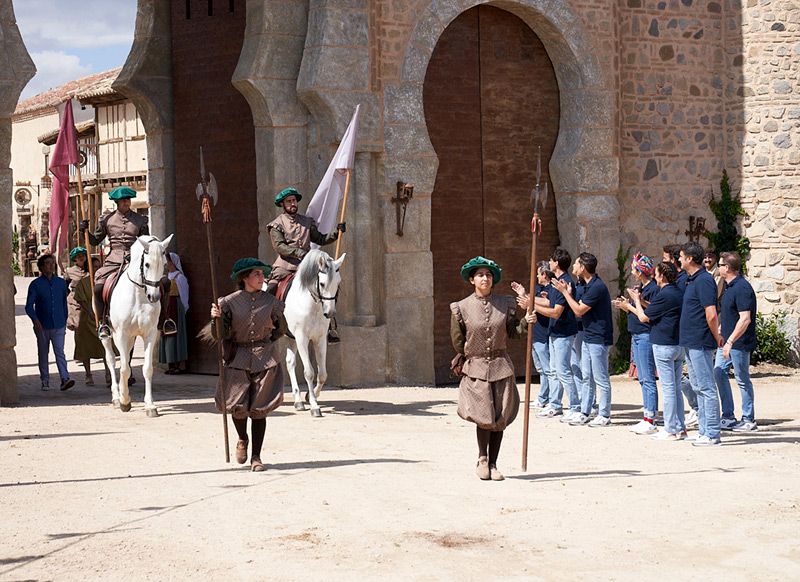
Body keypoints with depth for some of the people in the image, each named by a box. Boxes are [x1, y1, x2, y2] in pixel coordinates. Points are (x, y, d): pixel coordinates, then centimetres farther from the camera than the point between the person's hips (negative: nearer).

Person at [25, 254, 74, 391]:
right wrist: (35, 320, -24)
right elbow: (29, 306, -7)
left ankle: (65, 379, -19)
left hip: (58, 326, 1)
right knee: (43, 354, 9)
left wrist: (64, 322, 17)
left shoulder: (61, 283, 7)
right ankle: (45, 381, 18)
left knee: (60, 352, -10)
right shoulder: (36, 284, -3)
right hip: (42, 326, -1)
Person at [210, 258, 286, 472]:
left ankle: (256, 457, 11)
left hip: (265, 359, 1)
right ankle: (242, 440, 25)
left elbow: (281, 328, 17)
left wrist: (264, 342, 9)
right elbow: (220, 335, -5)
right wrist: (216, 318, -22)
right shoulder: (229, 302, -3)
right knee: (237, 406, -8)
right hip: (237, 359, -1)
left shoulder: (271, 302, 1)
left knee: (259, 408, 1)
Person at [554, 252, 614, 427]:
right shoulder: (589, 285, 13)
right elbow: (579, 311, 12)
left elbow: (579, 311, -17)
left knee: (601, 379, -3)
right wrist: (569, 293, 5)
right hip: (588, 338, 10)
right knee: (587, 378, 12)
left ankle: (604, 415, 3)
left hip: (598, 339, -10)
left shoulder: (597, 287, -19)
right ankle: (584, 413, 17)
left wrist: (565, 292, -11)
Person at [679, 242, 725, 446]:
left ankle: (712, 434, -4)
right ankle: (704, 431, 20)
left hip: (700, 343, -11)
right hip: (691, 343, 11)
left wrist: (716, 337, -11)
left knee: (707, 388, -7)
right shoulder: (691, 280, 15)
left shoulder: (703, 280, -17)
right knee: (698, 387, 14)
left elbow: (711, 315, -22)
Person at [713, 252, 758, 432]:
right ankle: (728, 418, 14)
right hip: (727, 342, 10)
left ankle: (749, 420, 8)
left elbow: (745, 319, -25)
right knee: (718, 373, 8)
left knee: (743, 380, -1)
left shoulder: (742, 288, -19)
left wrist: (730, 342, -26)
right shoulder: (730, 286, 12)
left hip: (739, 343, -10)